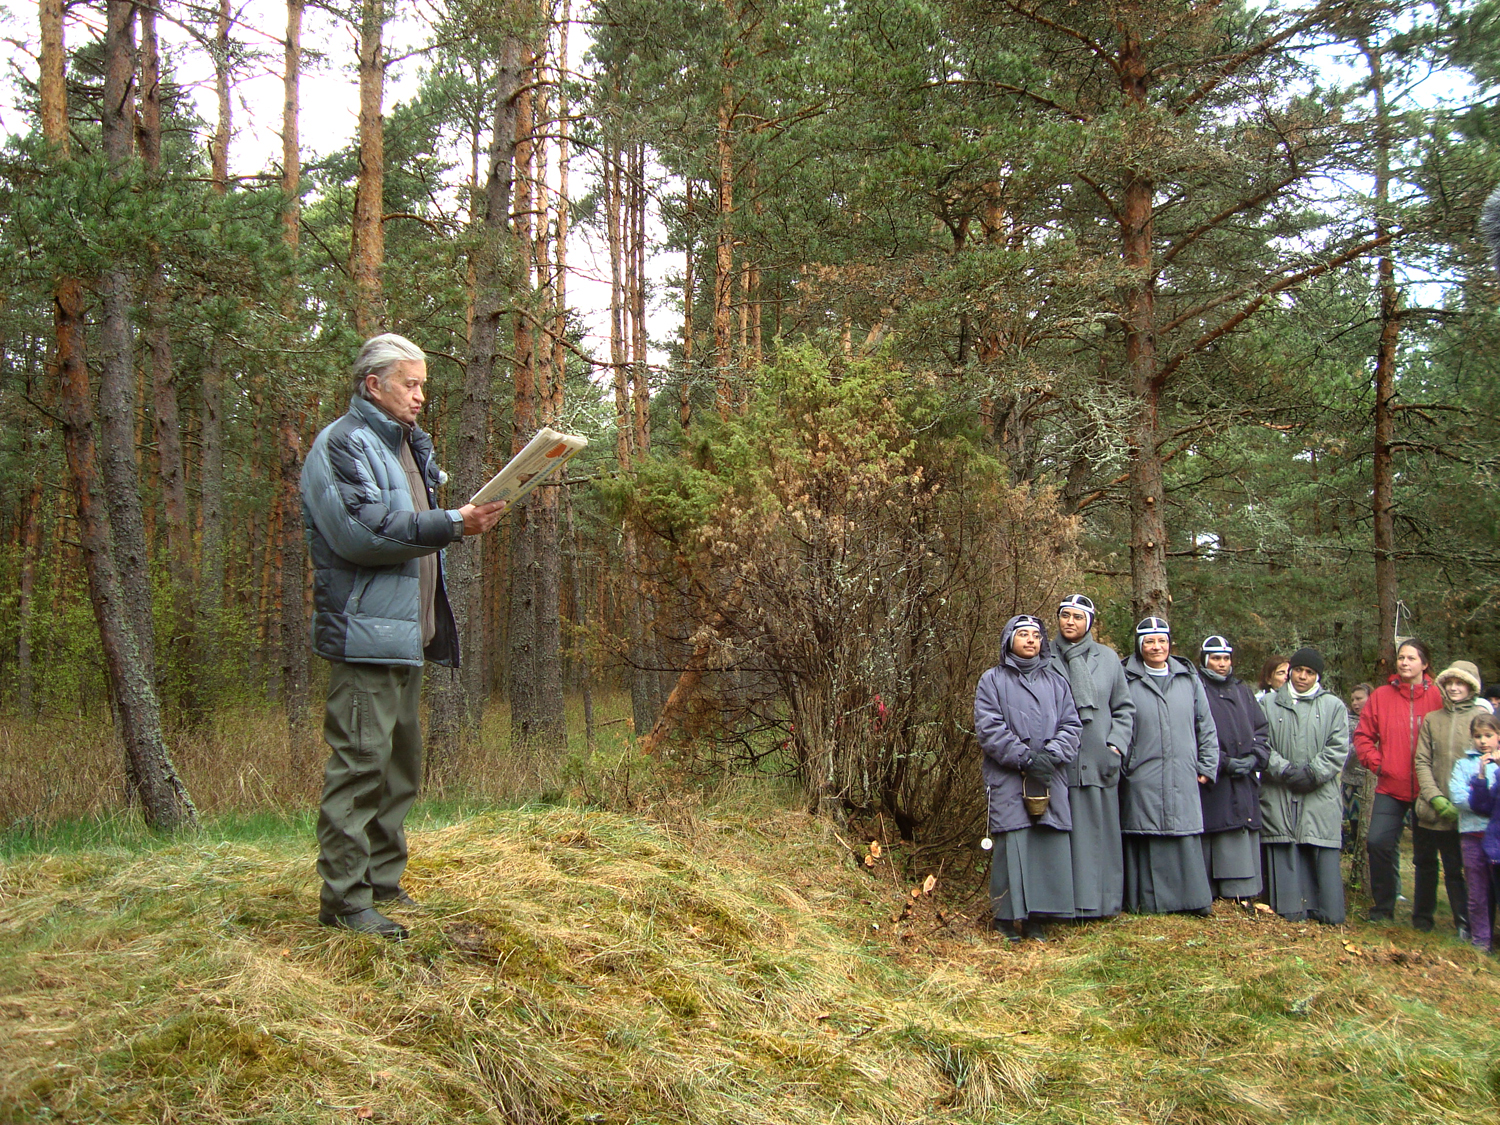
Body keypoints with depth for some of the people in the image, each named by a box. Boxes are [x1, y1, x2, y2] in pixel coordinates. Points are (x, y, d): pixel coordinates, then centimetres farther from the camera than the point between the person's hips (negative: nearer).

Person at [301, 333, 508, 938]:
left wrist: (461, 520, 11)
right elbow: (360, 530, -22)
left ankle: (383, 881, 26)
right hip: (366, 632, -10)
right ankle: (344, 898, -2)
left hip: (408, 633, 10)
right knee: (359, 763, -8)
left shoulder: (405, 446, 22)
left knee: (401, 764, 15)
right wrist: (450, 524, -21)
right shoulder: (343, 445, -9)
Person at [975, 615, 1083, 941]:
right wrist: (1025, 758, -15)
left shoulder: (1056, 681, 19)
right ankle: (1009, 918, 1)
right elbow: (989, 728, -5)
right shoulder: (992, 680, 8)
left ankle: (1037, 917, 5)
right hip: (1008, 780, -3)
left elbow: (1071, 724, 9)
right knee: (1012, 846, -7)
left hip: (1051, 779, 3)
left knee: (1047, 847, -1)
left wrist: (1051, 755, -10)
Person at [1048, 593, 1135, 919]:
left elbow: (1124, 708, 14)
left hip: (1098, 761, 2)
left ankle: (1102, 899, 11)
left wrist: (1117, 746, 1)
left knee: (1100, 830, 3)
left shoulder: (1108, 658, 12)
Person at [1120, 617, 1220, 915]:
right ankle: (1149, 900, 3)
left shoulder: (1189, 680, 12)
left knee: (1186, 841, 2)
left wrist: (1207, 766, 9)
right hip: (1141, 778, -2)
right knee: (1146, 842, -2)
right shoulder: (1127, 681, 3)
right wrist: (1120, 765, -2)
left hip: (1183, 779, 3)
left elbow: (1206, 726, 15)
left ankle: (1190, 898, 10)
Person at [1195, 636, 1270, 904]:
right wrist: (1223, 762, -14)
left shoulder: (1242, 690, 20)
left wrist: (1254, 758, -2)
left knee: (1243, 838, 0)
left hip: (1243, 781, 5)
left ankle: (1243, 893, 2)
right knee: (1211, 839, -6)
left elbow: (1260, 729, 16)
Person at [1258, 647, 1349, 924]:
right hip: (1278, 794, 1)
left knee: (1324, 854, -3)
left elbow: (1338, 749, 4)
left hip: (1320, 795, 0)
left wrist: (1312, 773, -9)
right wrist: (1285, 770, -10)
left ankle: (1329, 912, 2)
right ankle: (1290, 909, 1)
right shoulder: (1270, 704, 13)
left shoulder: (1333, 706, 12)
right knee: (1284, 850, -3)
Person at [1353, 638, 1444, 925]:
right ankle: (1383, 908, 9)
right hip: (1390, 786, 1)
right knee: (1378, 842, -7)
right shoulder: (1381, 696, 5)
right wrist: (1375, 762, -4)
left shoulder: (1437, 697, -1)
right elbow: (1363, 735, 8)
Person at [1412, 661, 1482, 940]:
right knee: (1425, 864, 13)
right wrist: (1437, 798, -10)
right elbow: (1421, 762, 3)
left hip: (1465, 812, -3)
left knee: (1456, 868, -1)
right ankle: (1422, 916, 26)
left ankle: (1465, 925, 7)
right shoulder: (1431, 719, 7)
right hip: (1430, 810, 3)